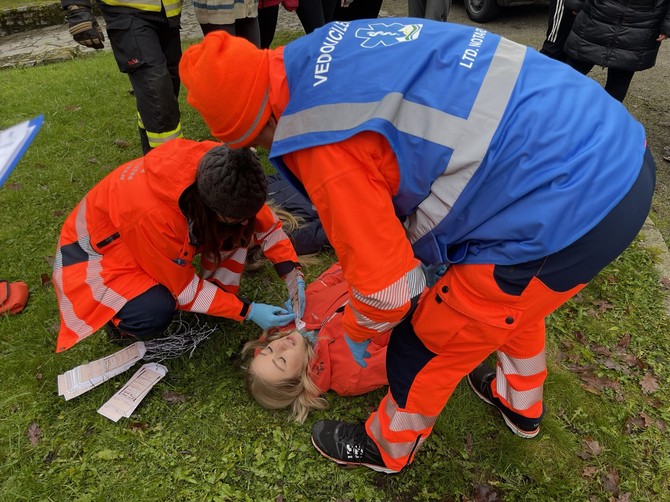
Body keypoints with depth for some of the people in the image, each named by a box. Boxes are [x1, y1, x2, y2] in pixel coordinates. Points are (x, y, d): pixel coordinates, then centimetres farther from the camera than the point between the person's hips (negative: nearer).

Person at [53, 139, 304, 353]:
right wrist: (247, 311, -24)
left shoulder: (219, 168, -27)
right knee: (154, 313, -33)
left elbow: (261, 219, -10)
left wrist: (291, 273, -18)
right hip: (98, 247, -5)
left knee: (235, 228, -17)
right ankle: (122, 320, 1)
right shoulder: (152, 213, -41)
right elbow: (183, 287, -26)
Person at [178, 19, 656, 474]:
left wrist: (358, 333, 12)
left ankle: (389, 447, 41)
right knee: (511, 295, 33)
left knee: (428, 341, 11)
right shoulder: (333, 50, 8)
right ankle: (521, 403, 61)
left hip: (564, 209, -9)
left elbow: (386, 289, -12)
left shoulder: (321, 146, -20)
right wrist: (426, 248, 27)